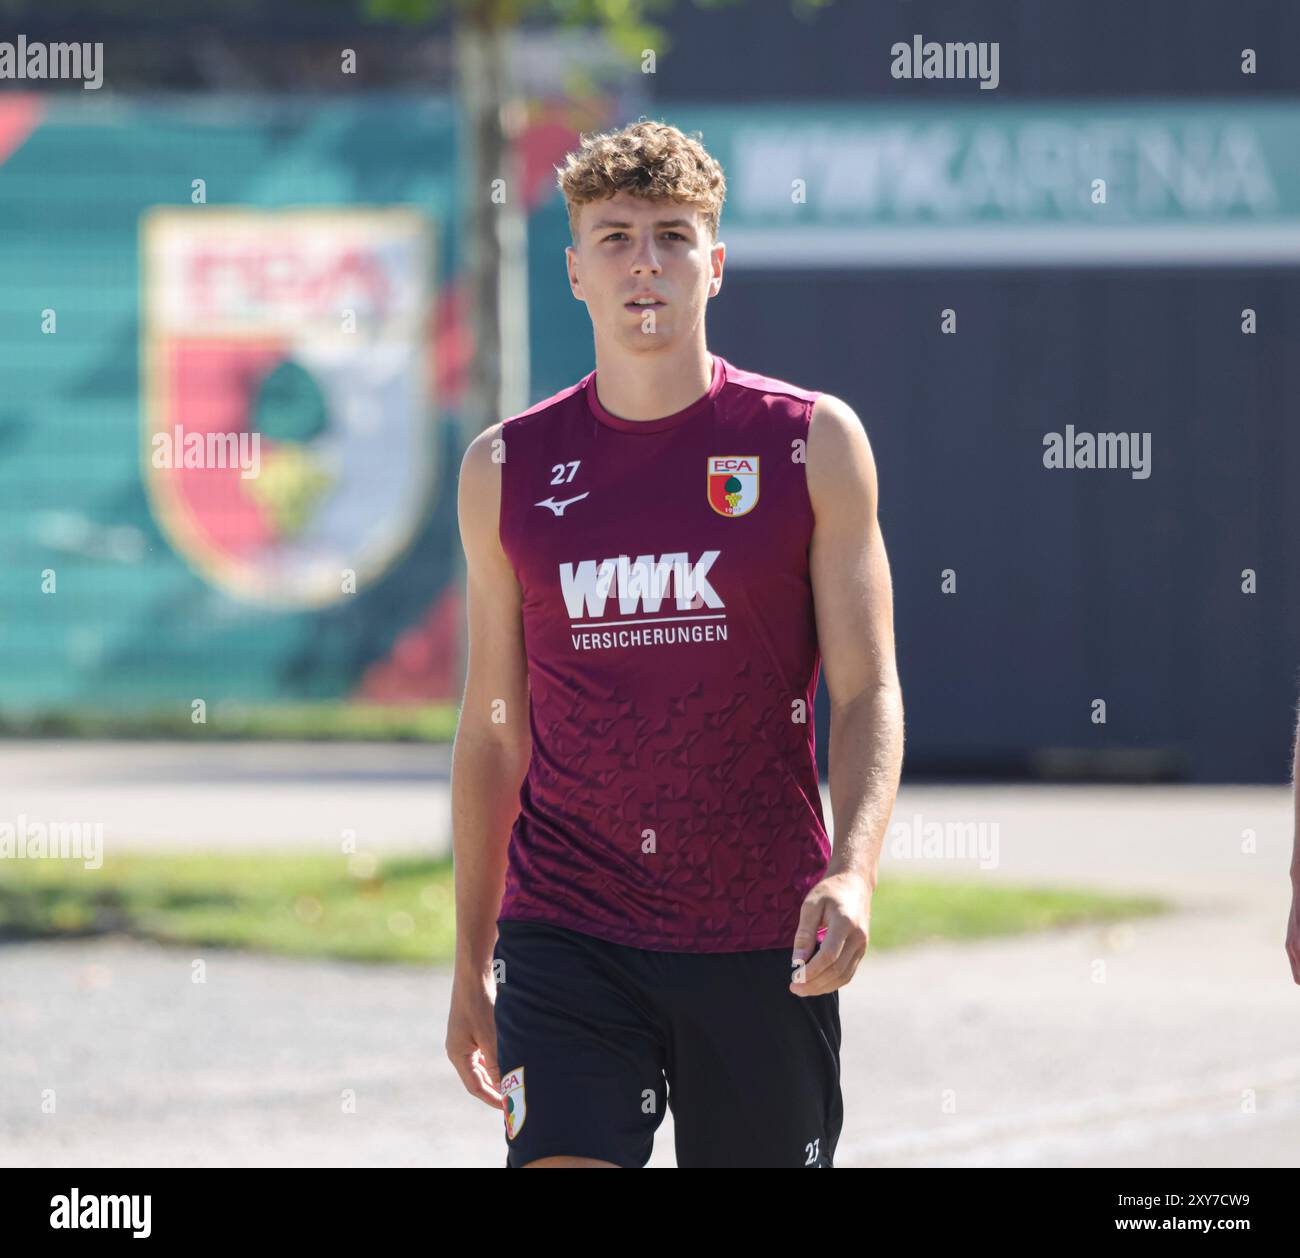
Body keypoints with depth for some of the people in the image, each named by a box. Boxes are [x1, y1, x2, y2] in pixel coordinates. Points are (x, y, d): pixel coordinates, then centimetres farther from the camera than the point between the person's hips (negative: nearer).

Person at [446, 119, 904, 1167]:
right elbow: (494, 728, 12)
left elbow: (867, 692, -3)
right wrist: (472, 962, 11)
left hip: (762, 941, 0)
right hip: (565, 932, 1)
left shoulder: (814, 444, 1)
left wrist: (854, 872, -21)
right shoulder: (508, 469, 6)